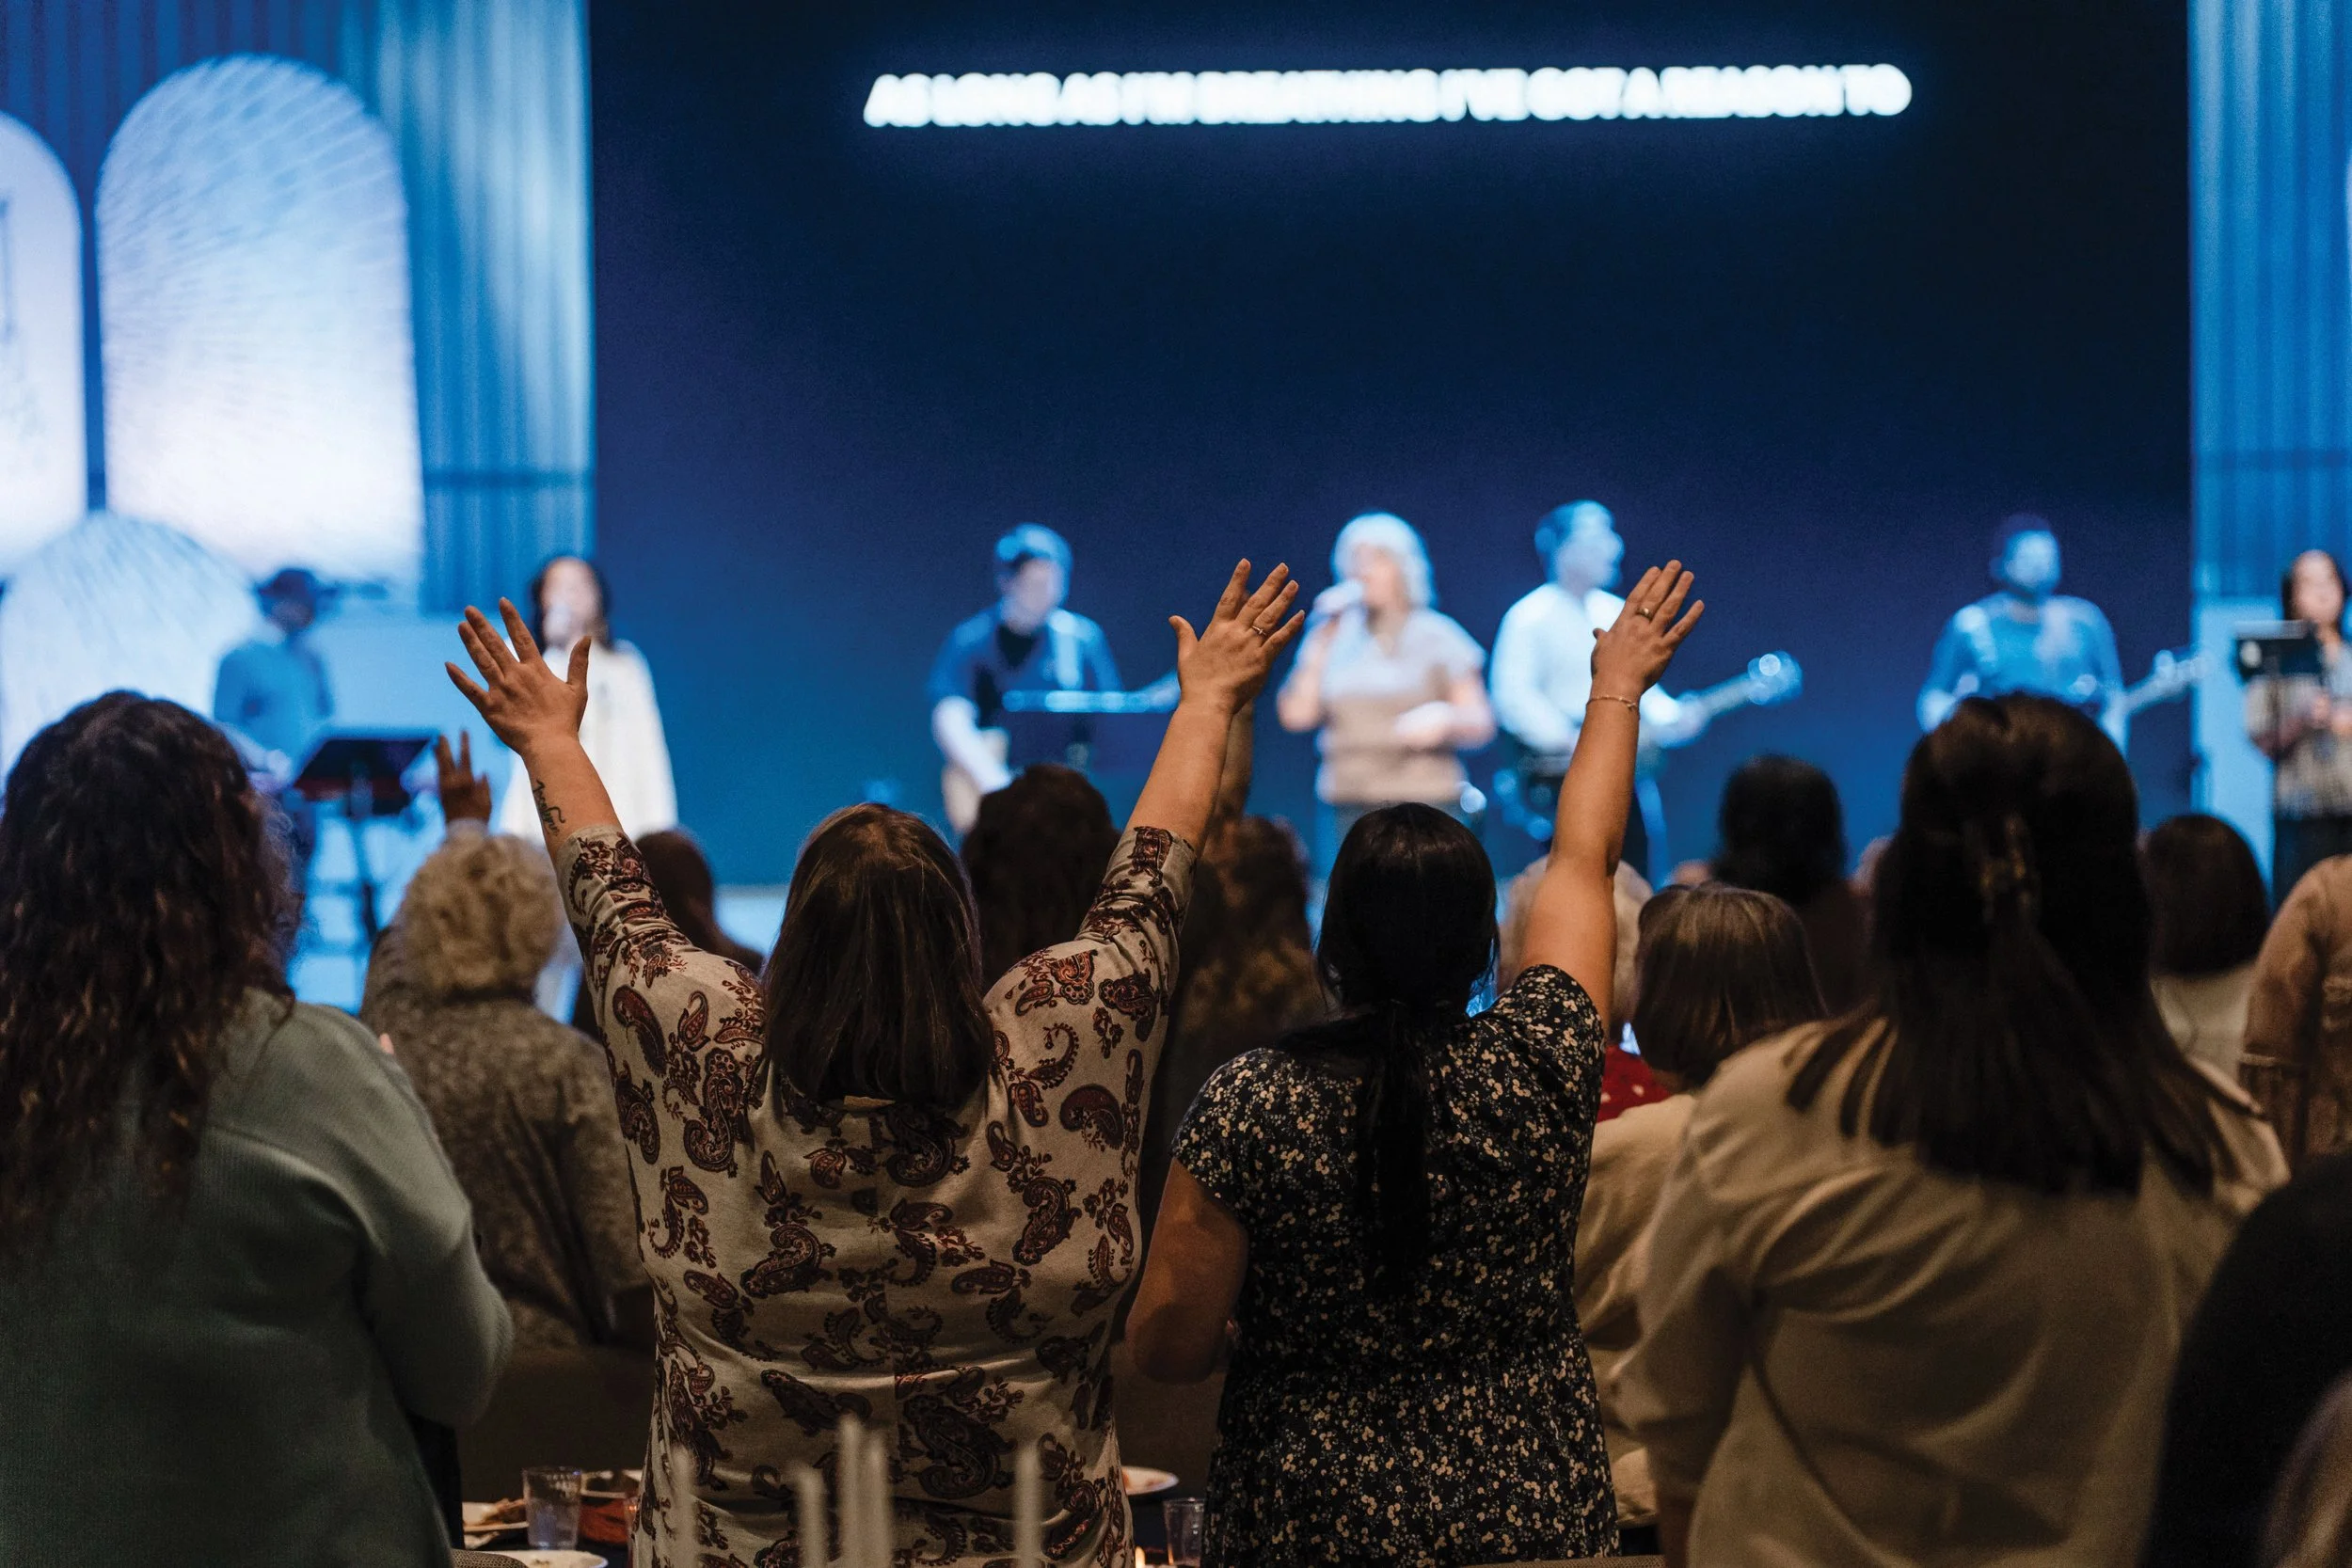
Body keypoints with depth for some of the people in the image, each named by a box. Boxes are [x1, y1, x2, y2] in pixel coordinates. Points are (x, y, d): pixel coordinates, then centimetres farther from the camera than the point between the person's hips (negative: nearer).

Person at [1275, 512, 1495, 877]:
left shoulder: (1436, 637, 6)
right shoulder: (1335, 638, 13)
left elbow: (1482, 724, 5)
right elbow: (1296, 715, 3)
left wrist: (1446, 720, -17)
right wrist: (1321, 639, 2)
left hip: (1425, 805, -3)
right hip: (1348, 810, 3)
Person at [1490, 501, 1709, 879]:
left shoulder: (1617, 613, 13)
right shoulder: (1530, 617, -9)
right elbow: (1513, 697, -16)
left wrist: (1672, 719, 1)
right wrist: (1570, 743, -23)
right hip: (1562, 777, -6)